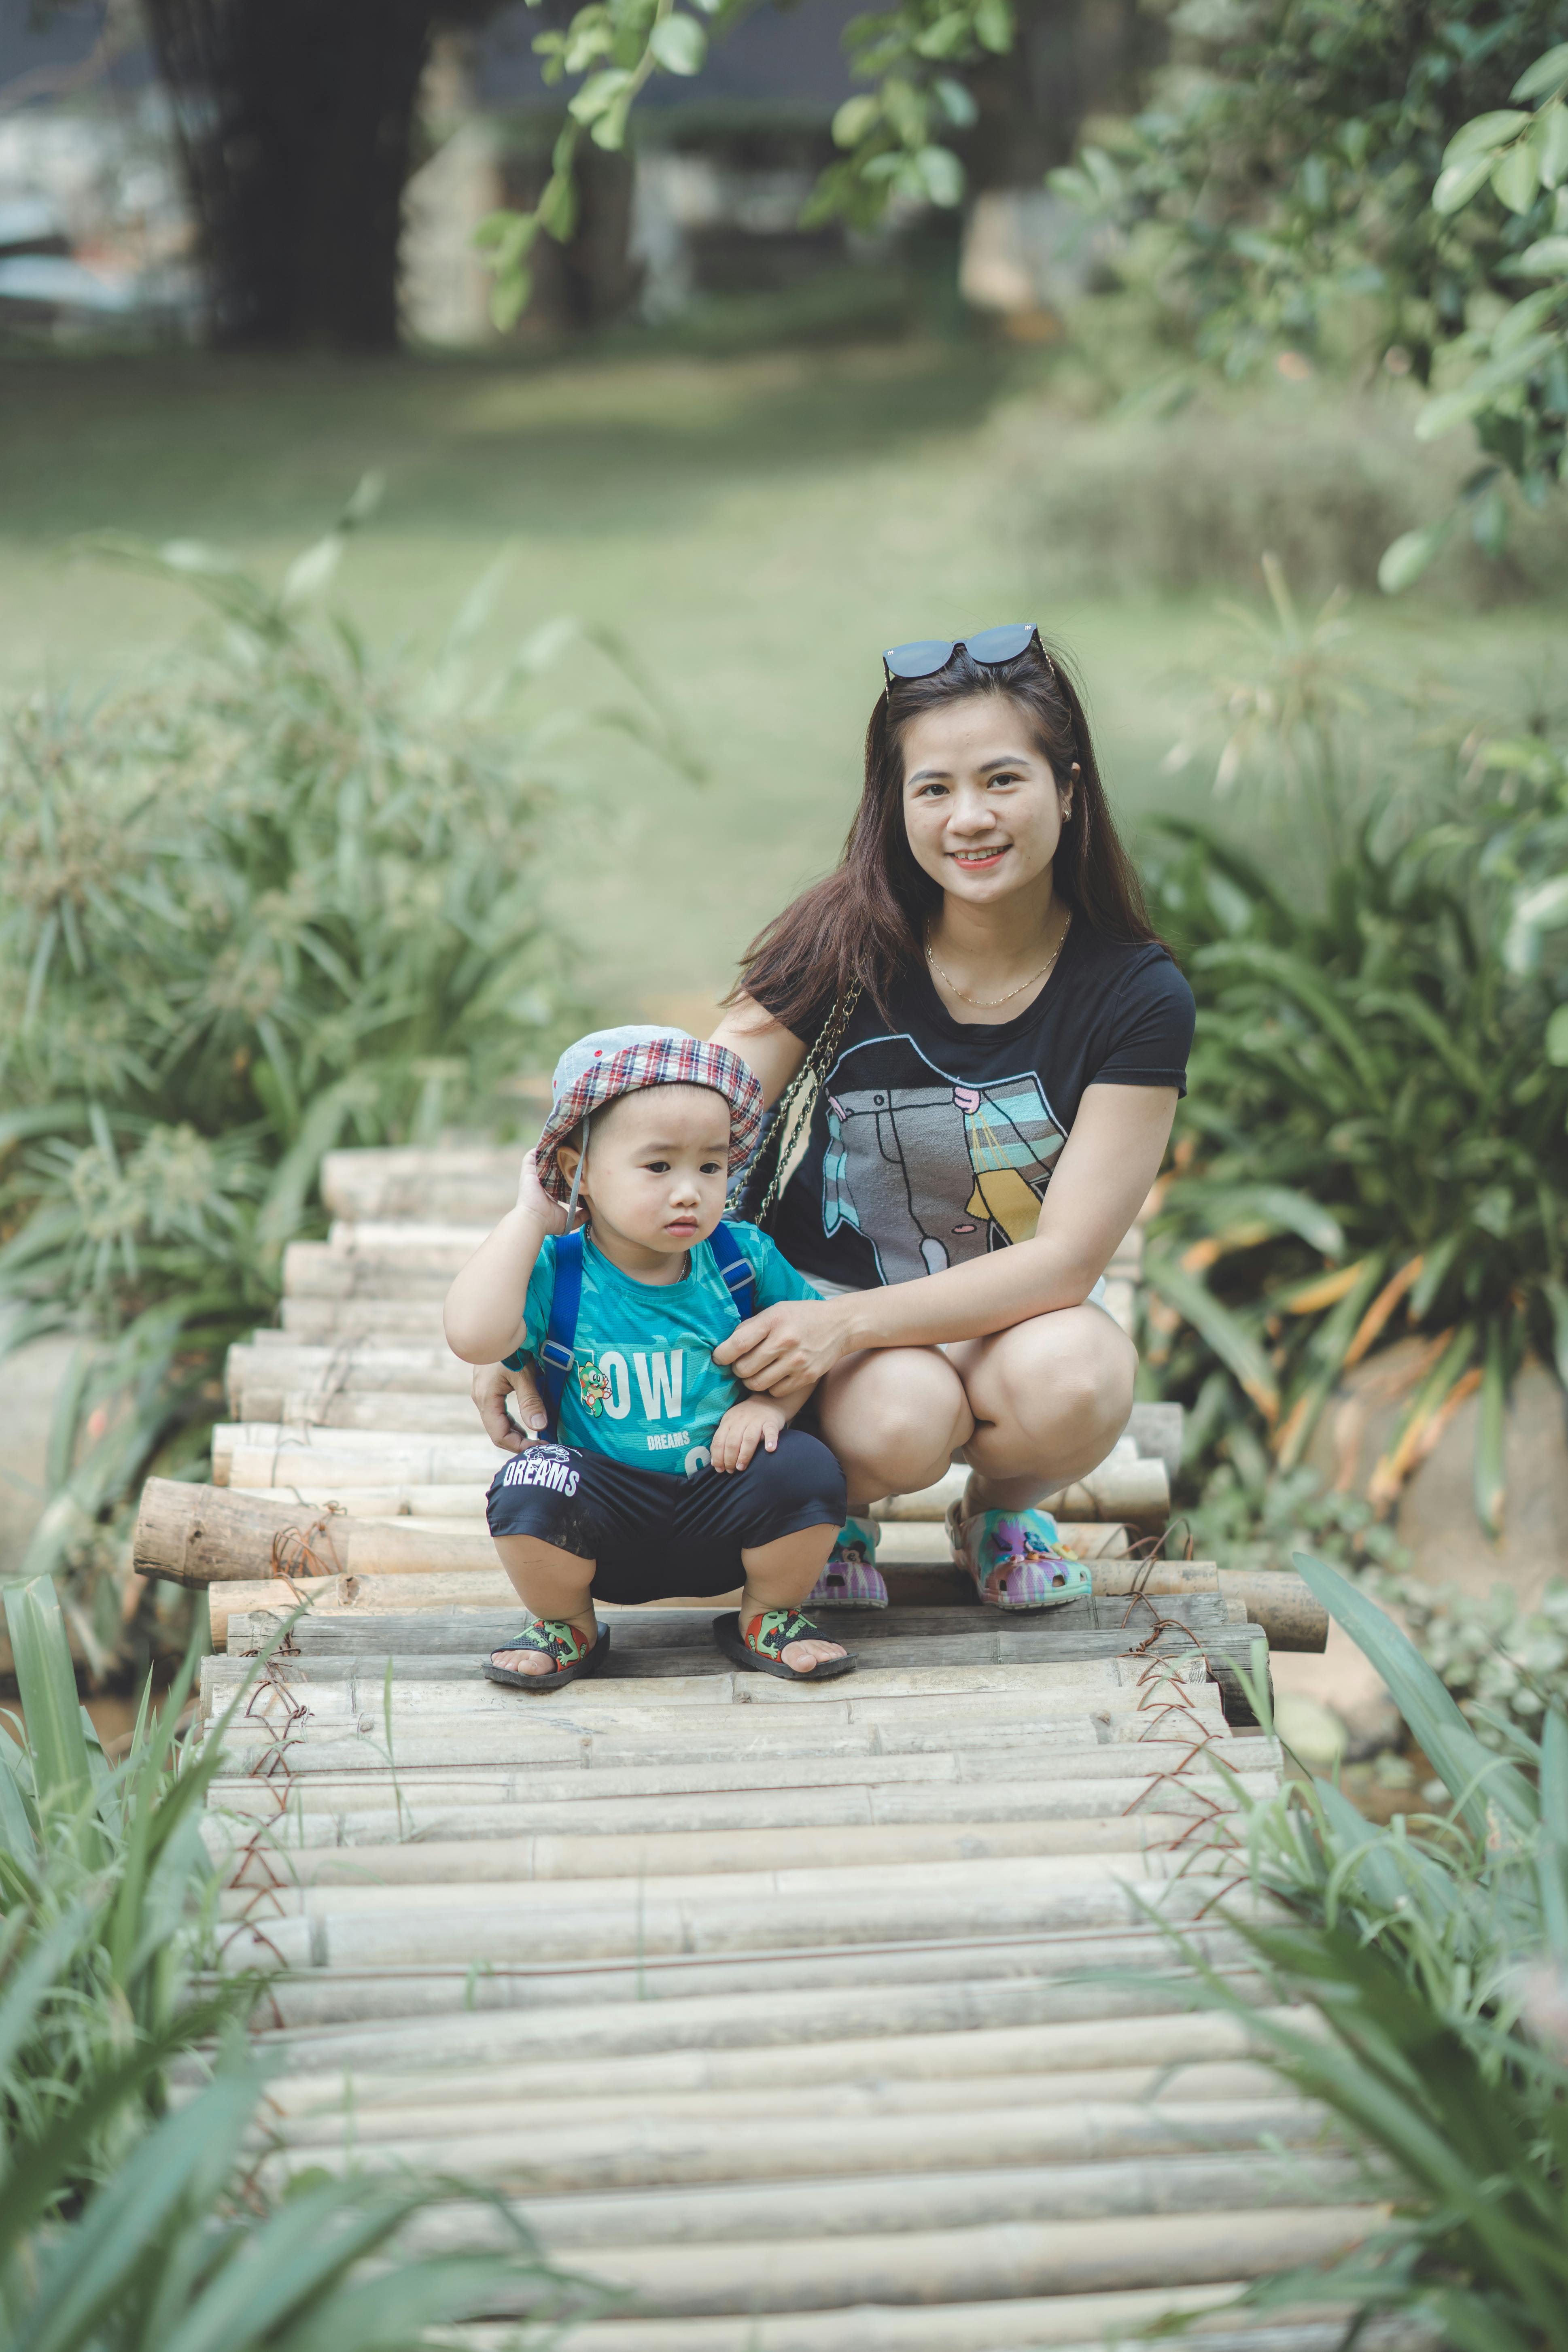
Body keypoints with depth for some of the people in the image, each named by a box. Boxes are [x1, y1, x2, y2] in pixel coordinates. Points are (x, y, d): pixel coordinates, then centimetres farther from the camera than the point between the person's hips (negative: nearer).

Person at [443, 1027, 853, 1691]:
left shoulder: (743, 1259, -2)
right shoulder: (557, 1273, -11)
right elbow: (473, 1336, -30)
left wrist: (774, 1401, -10)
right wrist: (527, 1219, -21)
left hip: (721, 1504, 2)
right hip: (604, 1524, -2)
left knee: (806, 1469, -25)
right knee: (530, 1484, -31)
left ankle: (767, 1620, 5)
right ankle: (568, 1630, 1)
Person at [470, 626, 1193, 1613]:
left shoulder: (1139, 997, -14)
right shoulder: (848, 944, -13)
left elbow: (1065, 1258, -18)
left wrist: (848, 1322, -30)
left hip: (1021, 1310, 1)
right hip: (833, 1277, -1)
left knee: (1074, 1384, -35)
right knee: (900, 1422, -35)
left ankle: (1002, 1506, 3)